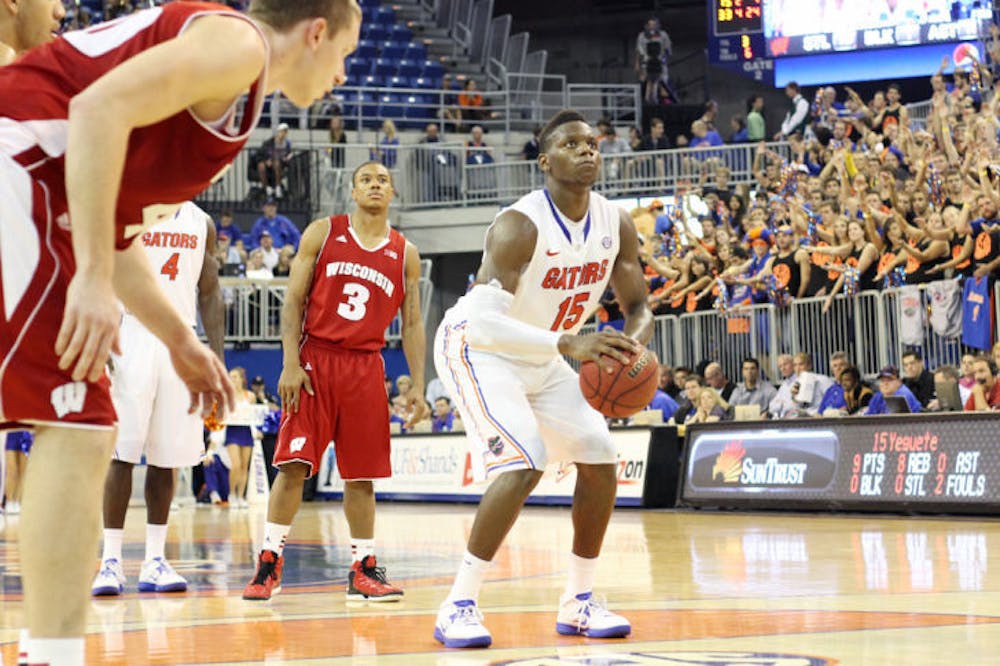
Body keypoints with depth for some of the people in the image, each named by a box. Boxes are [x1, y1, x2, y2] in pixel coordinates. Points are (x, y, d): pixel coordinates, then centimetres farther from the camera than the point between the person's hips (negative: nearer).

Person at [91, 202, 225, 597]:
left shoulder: (201, 223, 12)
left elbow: (209, 294, 15)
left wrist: (218, 356, 8)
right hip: (131, 343, -4)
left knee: (165, 459, 5)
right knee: (121, 454, -6)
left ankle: (154, 561, 9)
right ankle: (111, 560, -3)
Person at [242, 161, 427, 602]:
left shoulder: (405, 254, 9)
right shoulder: (323, 234, 3)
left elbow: (412, 324, 11)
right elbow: (293, 299, 0)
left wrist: (417, 386, 3)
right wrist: (290, 364, -10)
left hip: (365, 367, 2)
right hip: (314, 358, -2)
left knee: (361, 474, 4)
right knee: (293, 464, -8)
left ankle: (364, 570, 12)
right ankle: (269, 564, -2)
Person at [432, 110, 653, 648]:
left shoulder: (616, 224, -7)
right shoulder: (520, 226, -29)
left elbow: (638, 308, 2)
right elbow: (486, 321, -38)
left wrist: (628, 349, -23)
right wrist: (570, 345, -48)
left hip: (541, 358, 8)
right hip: (476, 347, -8)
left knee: (600, 458, 3)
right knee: (522, 466, -24)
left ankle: (578, 603, 15)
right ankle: (459, 607, -18)